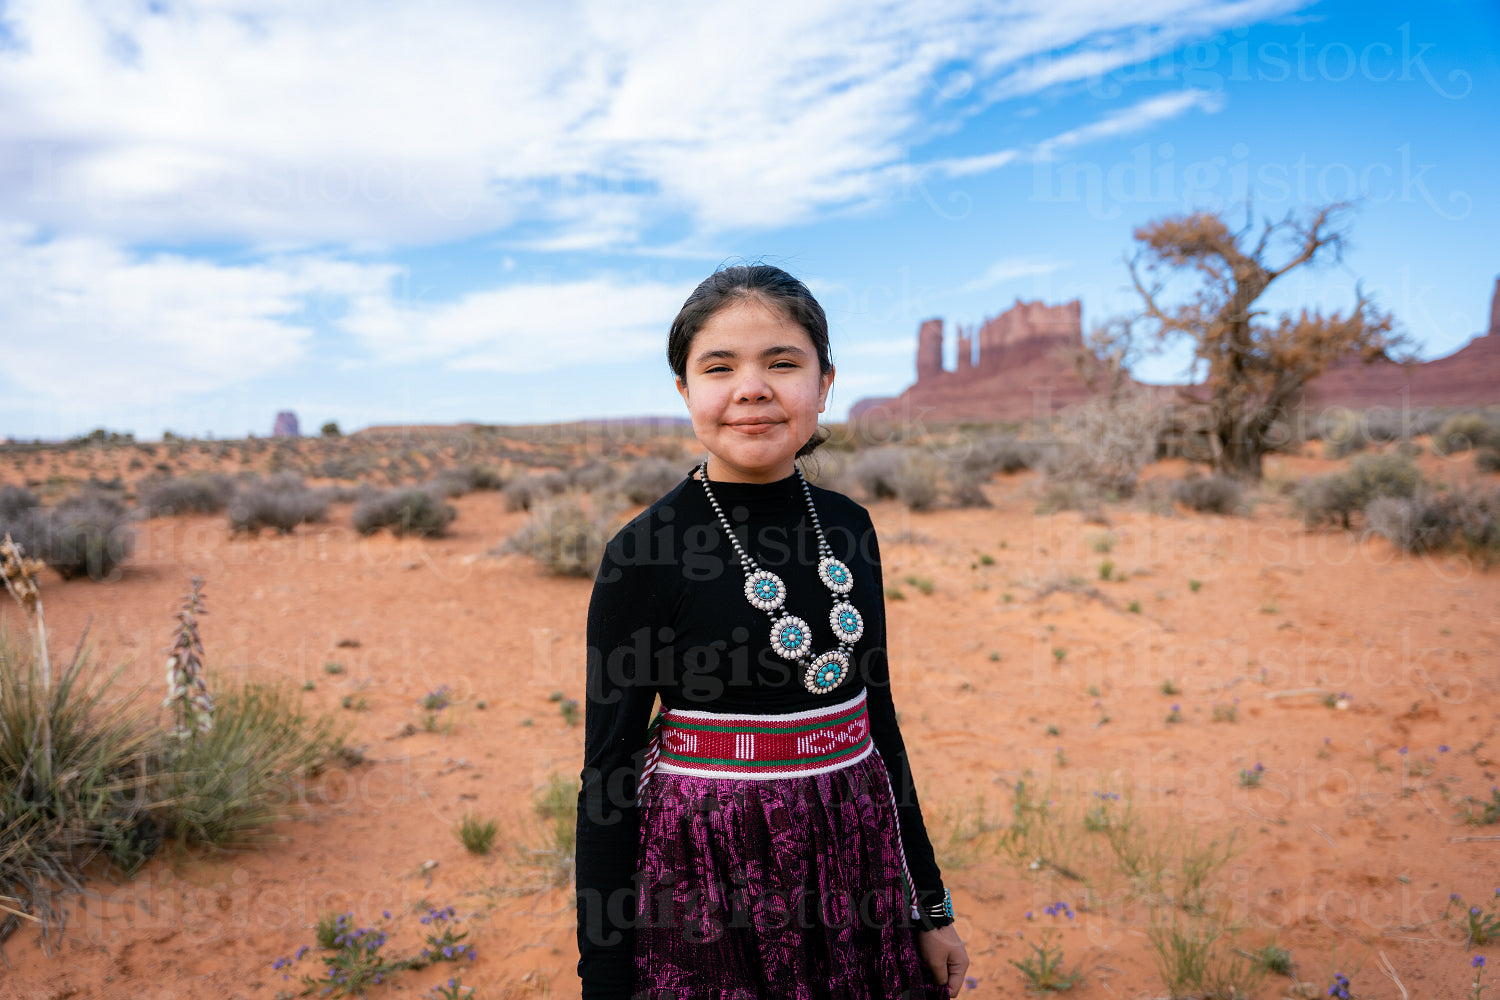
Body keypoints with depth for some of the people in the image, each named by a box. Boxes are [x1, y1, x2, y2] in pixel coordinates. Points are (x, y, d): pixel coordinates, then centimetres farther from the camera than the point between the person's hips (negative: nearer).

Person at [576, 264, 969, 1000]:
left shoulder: (848, 527, 1)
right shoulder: (644, 553, -13)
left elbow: (877, 718, 8)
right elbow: (608, 771, -10)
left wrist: (931, 904, 13)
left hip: (854, 859, 5)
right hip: (711, 884, -4)